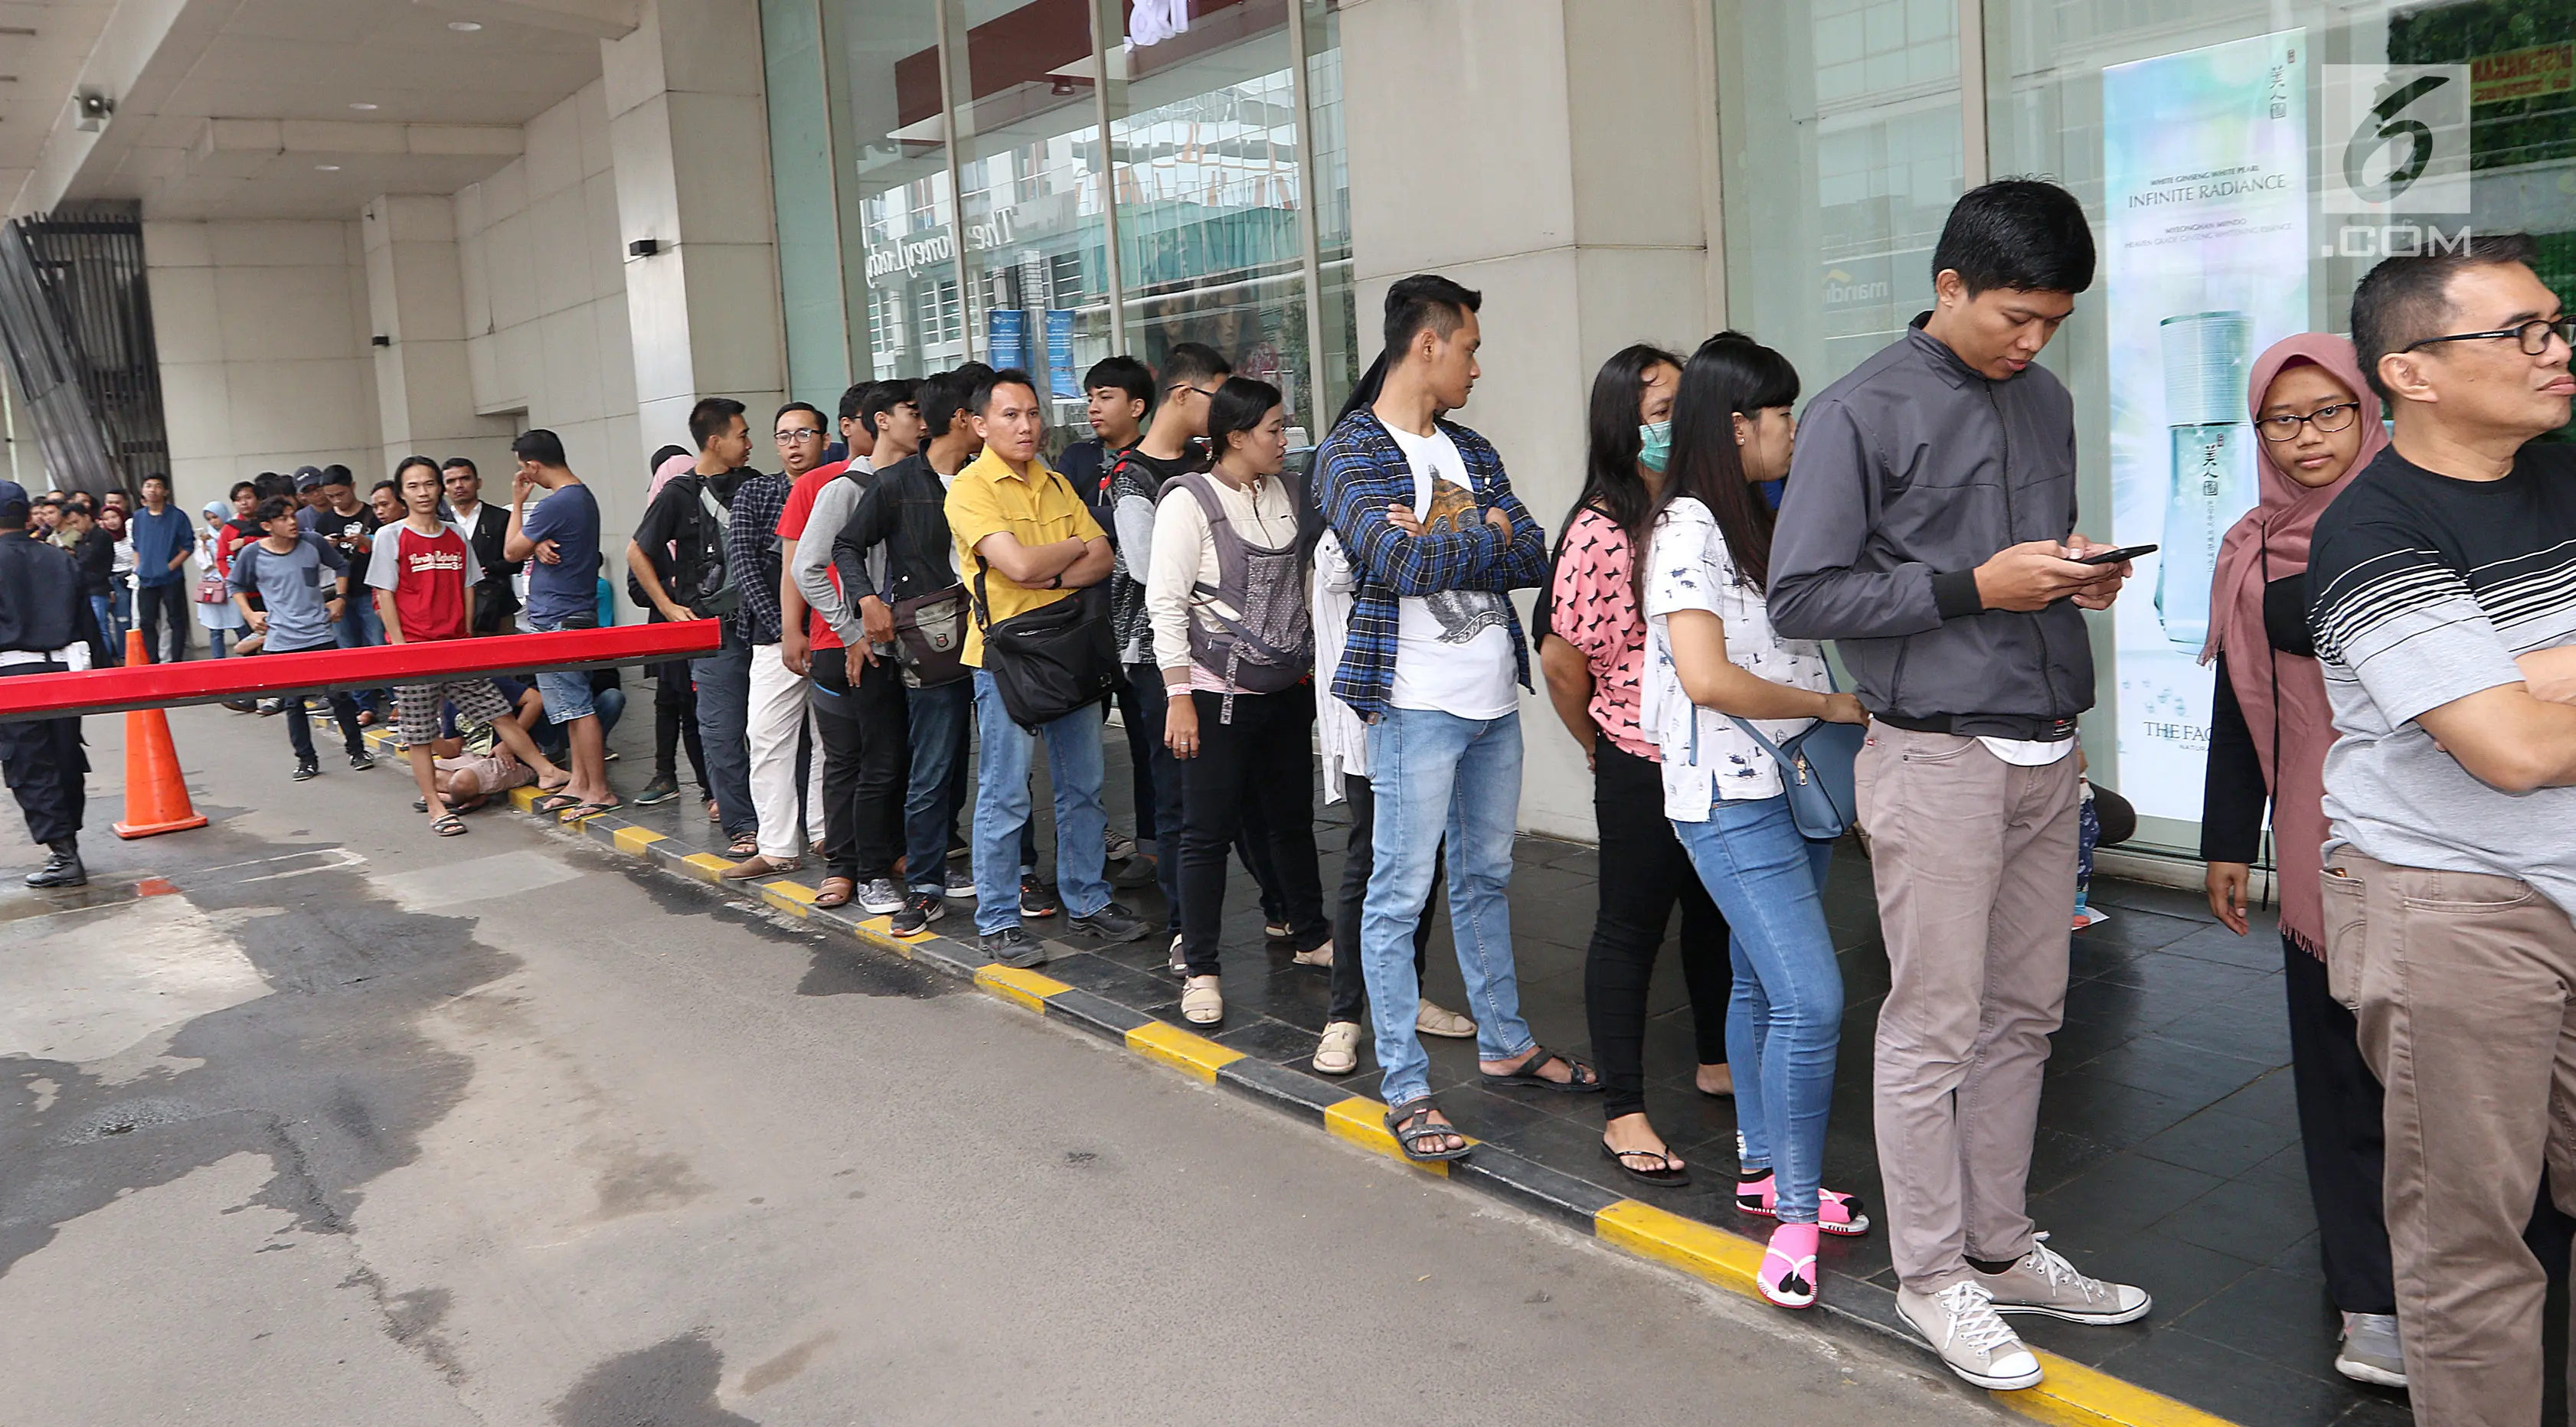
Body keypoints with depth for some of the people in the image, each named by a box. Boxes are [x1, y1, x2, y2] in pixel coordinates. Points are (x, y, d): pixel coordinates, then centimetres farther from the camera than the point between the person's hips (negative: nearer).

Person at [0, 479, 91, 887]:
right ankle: (67, 846, 19)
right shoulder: (59, 558, 9)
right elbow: (85, 619, 12)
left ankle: (63, 854, -4)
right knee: (65, 759, 12)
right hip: (64, 667, 5)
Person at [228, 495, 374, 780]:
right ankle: (306, 760, 14)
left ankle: (357, 750, 17)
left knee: (340, 694, 2)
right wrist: (249, 614, 4)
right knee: (293, 702, 4)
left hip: (320, 636, 1)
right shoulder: (252, 554, -3)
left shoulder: (313, 543, -1)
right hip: (281, 641, 0)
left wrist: (339, 598, 7)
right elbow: (237, 586, 15)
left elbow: (340, 566, 17)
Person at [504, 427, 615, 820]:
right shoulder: (583, 496, 12)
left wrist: (517, 501, 2)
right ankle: (580, 782, 20)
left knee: (576, 707, -7)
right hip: (577, 616, 10)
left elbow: (511, 551, -7)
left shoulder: (555, 505, -19)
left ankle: (599, 792, -5)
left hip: (558, 622, -10)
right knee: (574, 705, 14)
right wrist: (539, 545, -9)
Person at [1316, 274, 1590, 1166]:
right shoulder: (1351, 453, -7)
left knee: (1485, 877, 18)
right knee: (1400, 894, -2)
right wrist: (1488, 531, -6)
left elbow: (1533, 557, 3)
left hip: (1494, 698, 7)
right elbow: (1402, 563, -22)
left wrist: (1442, 541, -14)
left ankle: (1505, 1044, 31)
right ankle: (1406, 1089, 4)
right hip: (1417, 702, -7)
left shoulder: (1471, 450, 14)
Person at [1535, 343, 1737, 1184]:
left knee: (1716, 913, 20)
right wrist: (1603, 746, 0)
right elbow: (1561, 658, -13)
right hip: (1641, 767, -7)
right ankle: (1623, 1115, 12)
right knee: (1631, 928, 3)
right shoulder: (1599, 531, -16)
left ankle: (1718, 1062, 41)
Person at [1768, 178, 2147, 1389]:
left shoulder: (2046, 400, 14)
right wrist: (1975, 586, -17)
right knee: (1935, 1028, 0)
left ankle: (1999, 1250, 28)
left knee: (2024, 1015, 14)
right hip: (1938, 757, -7)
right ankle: (1930, 1276, 15)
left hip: (2045, 753, 7)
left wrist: (2083, 574, 1)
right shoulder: (1862, 413, -9)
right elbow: (1801, 597, -13)